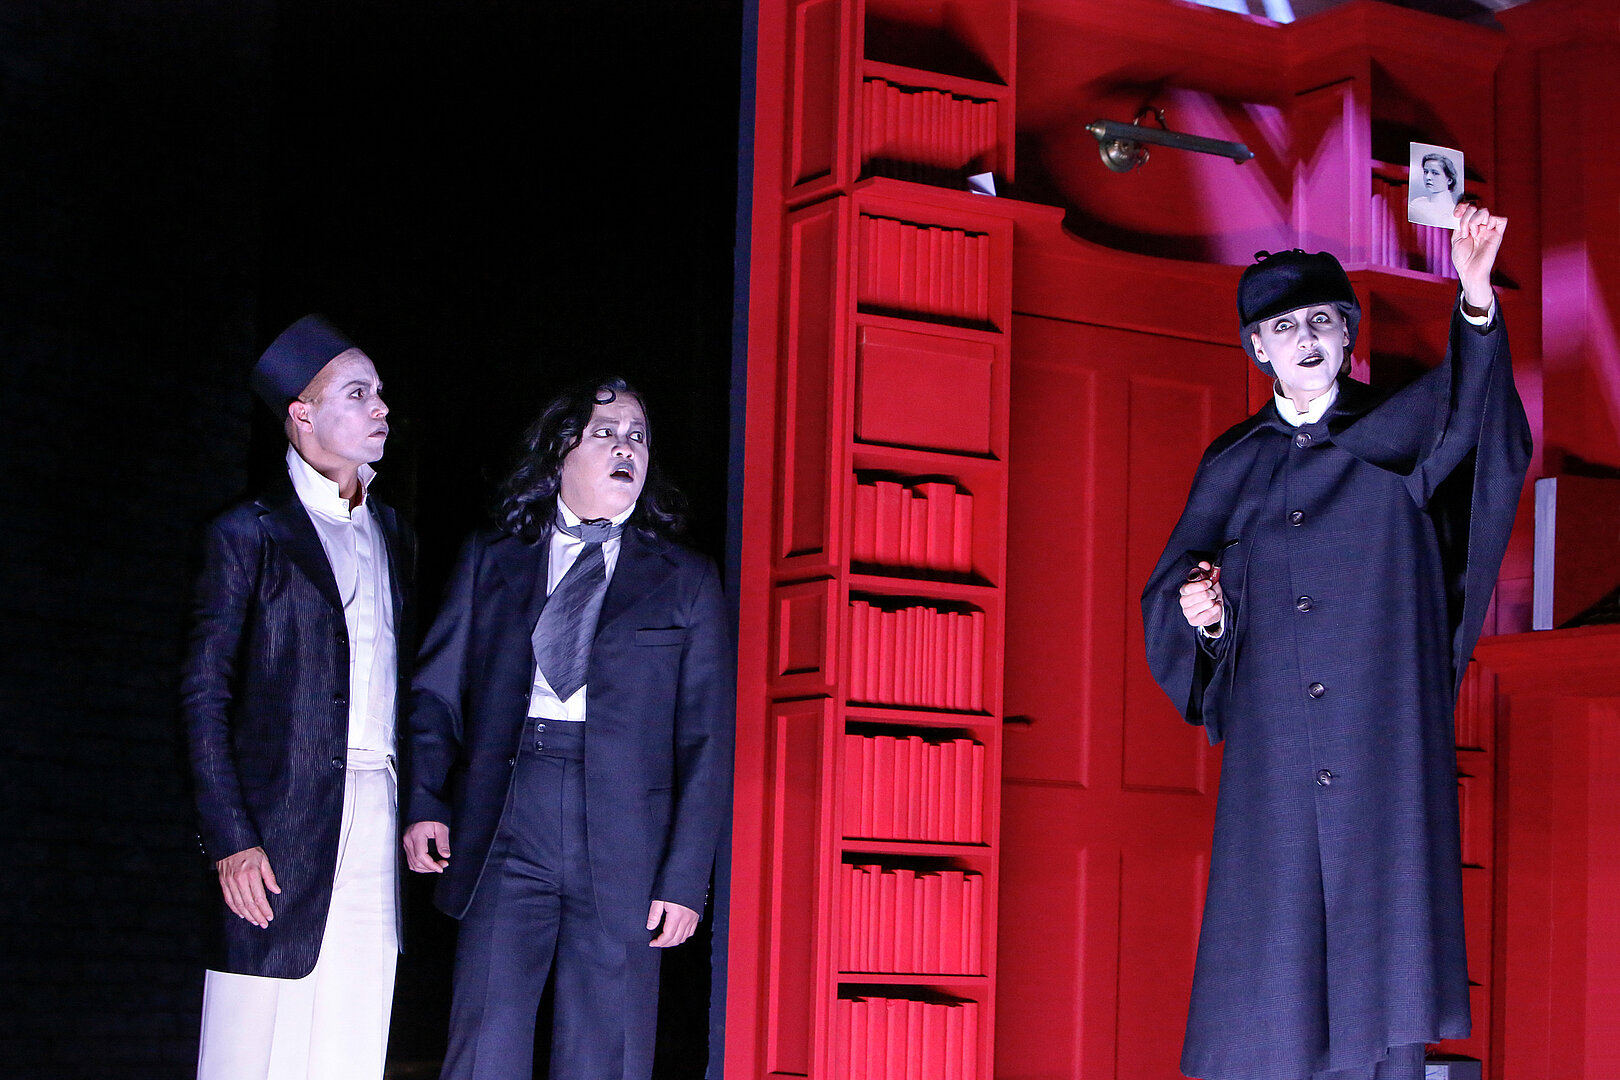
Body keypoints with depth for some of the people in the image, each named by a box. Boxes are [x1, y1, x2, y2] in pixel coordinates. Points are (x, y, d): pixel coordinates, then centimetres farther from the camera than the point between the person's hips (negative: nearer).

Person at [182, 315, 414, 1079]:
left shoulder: (393, 535, 17)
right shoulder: (249, 535, 0)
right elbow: (203, 693, -4)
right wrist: (230, 839, -12)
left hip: (379, 816, 5)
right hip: (283, 832, -5)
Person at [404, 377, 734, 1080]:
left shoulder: (685, 581, 11)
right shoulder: (489, 560, 15)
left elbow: (705, 738, 6)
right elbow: (436, 692, 11)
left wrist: (686, 877, -2)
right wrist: (425, 802, -6)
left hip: (624, 848, 0)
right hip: (503, 829, 0)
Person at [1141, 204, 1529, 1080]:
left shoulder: (1401, 432, 8)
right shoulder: (1232, 466, 14)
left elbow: (1464, 406, -13)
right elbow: (1170, 595, 15)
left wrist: (1476, 298, -31)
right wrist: (1201, 610, -9)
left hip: (1384, 738, -1)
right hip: (1273, 750, 2)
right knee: (1271, 956, -3)